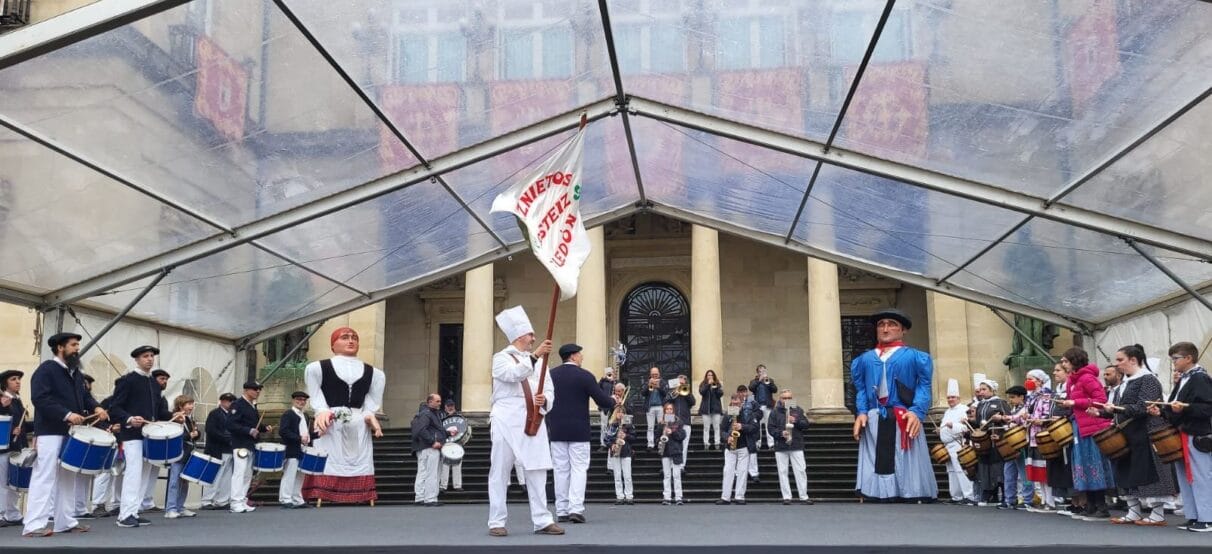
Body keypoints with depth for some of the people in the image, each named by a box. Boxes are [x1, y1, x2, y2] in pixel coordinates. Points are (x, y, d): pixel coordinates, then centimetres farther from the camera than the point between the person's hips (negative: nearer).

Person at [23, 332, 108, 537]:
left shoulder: (76, 373, 17)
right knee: (45, 477, -10)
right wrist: (66, 414, -27)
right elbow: (40, 398, -20)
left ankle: (65, 521, 18)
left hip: (72, 433, 9)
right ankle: (34, 524, -10)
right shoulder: (45, 370, -9)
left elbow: (84, 395, 19)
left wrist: (96, 407, -3)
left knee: (69, 478, 12)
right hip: (50, 432, -9)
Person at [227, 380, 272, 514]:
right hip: (241, 445, -9)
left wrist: (265, 428, 7)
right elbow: (231, 425, -20)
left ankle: (243, 502, 14)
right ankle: (236, 503, -9)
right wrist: (249, 431, -25)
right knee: (239, 473, -10)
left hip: (250, 446, 9)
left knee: (247, 475, 10)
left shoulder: (253, 406, 17)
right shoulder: (238, 405, -10)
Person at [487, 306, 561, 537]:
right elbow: (514, 374, -20)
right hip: (507, 421, -4)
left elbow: (550, 391, 12)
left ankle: (542, 520, 6)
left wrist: (544, 401, -11)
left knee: (537, 471, 2)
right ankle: (496, 522, 5)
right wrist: (535, 355, -30)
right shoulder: (501, 357, 2)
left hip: (533, 422, 4)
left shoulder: (536, 360, 17)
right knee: (500, 472, -1)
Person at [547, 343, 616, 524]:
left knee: (560, 470, 8)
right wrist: (613, 400, 13)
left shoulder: (550, 375, 4)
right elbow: (602, 401, -8)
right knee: (578, 469, 1)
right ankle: (576, 508, -8)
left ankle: (561, 511, 8)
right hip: (578, 431, -4)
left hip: (556, 431, 4)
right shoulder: (584, 376, -9)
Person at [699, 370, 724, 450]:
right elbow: (701, 392, -11)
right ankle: (706, 444, 0)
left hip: (716, 408, 1)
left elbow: (721, 394, -2)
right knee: (706, 427, -1)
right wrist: (708, 384, -15)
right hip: (706, 408, 0)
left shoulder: (718, 384, 9)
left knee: (716, 427, -1)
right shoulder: (703, 384, 7)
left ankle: (717, 444, 1)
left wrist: (716, 387, -16)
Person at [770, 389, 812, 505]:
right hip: (780, 447, 0)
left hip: (797, 446, 1)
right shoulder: (775, 412, 4)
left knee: (801, 471, -1)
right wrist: (781, 433, -17)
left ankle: (803, 496, 5)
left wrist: (796, 421, -13)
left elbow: (806, 425, 4)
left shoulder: (798, 410, 8)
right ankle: (786, 497, 7)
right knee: (783, 472, 1)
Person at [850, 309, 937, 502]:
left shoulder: (915, 357, 10)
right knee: (875, 467, -1)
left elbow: (924, 386, 1)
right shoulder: (864, 359, 21)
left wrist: (917, 412, -15)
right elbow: (861, 389, 16)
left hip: (904, 420, -3)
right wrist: (861, 412, -1)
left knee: (909, 467, -5)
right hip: (873, 422, 3)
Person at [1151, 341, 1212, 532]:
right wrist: (1162, 411, 6)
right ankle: (1193, 517, 18)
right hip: (1182, 436, 10)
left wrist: (1184, 408, -29)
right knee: (1185, 478, 12)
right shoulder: (1183, 380, 17)